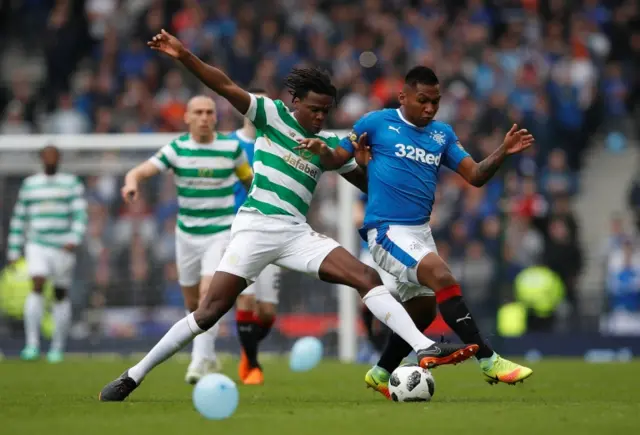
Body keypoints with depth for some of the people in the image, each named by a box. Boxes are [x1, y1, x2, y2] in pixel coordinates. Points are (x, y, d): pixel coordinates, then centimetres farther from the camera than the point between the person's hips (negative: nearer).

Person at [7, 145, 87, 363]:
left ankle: (58, 348, 15)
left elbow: (80, 214, -6)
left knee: (61, 295, 4)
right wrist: (13, 252, 12)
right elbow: (19, 219, 15)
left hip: (63, 247, 0)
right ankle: (32, 344, -23)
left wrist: (74, 240, -22)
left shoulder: (72, 183, 4)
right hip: (36, 246, 0)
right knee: (37, 287, -20)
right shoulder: (29, 184, 11)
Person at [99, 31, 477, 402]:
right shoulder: (272, 114, 2)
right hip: (256, 227, -4)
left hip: (297, 233, 4)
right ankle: (133, 377, -1)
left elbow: (367, 181, 17)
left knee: (367, 277, -12)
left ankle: (426, 349, -20)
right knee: (210, 311, -9)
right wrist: (184, 56, -20)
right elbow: (225, 86, -8)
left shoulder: (331, 143, 12)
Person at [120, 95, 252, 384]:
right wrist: (132, 182, -40)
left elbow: (249, 180, 11)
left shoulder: (231, 147, -5)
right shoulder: (177, 148, -6)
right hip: (187, 234, 2)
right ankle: (208, 358, 31)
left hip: (221, 233, -2)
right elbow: (141, 171, -16)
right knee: (192, 303, 11)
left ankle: (200, 360, -21)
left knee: (209, 292, -21)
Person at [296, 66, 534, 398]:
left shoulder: (442, 134, 11)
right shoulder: (377, 122, -3)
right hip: (387, 230, -8)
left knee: (421, 309, 16)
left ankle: (382, 374, 36)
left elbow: (475, 176, 6)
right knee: (442, 277, -25)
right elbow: (336, 160, 1)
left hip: (420, 231, 8)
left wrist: (502, 153, -9)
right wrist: (321, 150, -21)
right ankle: (488, 361, -27)